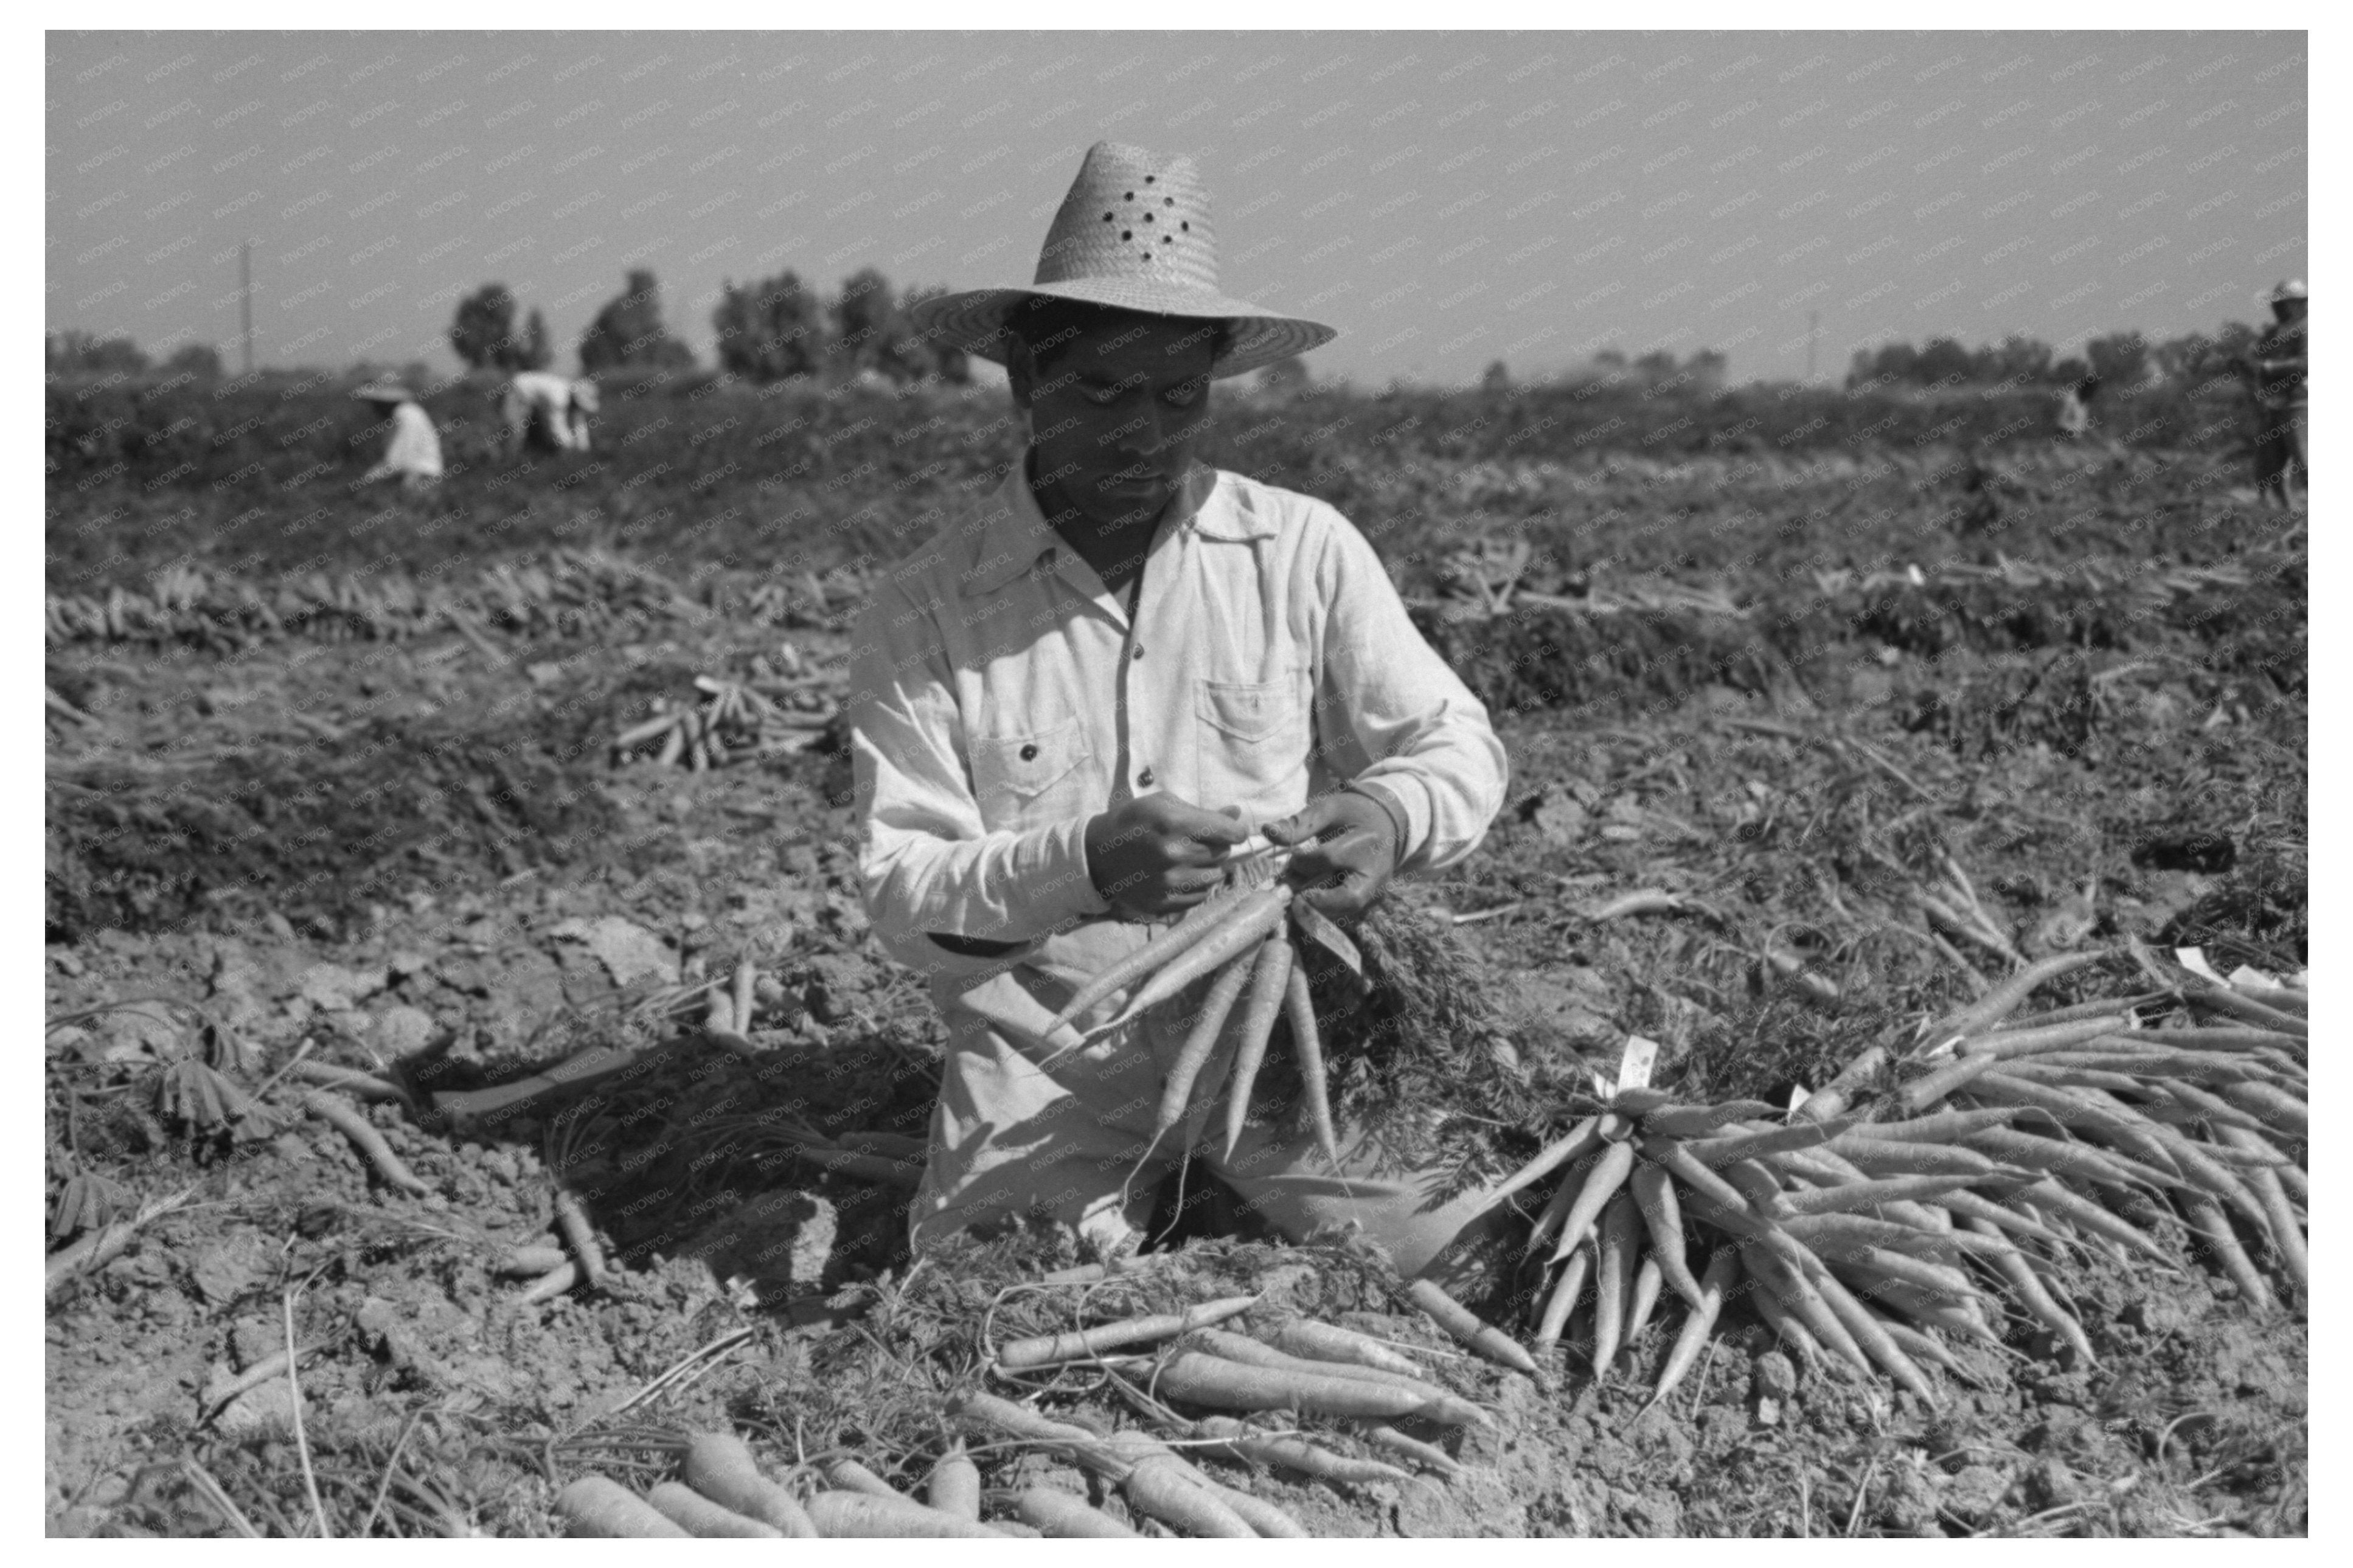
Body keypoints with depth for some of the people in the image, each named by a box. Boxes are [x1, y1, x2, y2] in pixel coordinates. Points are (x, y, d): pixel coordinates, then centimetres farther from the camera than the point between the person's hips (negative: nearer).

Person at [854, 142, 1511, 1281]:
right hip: (1047, 1065, -1)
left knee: (1472, 1275, -15)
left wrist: (1389, 816, -16)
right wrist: (1076, 867, -27)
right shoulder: (920, 617, -4)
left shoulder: (1305, 554, 2)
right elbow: (899, 893, -8)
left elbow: (1458, 748, 8)